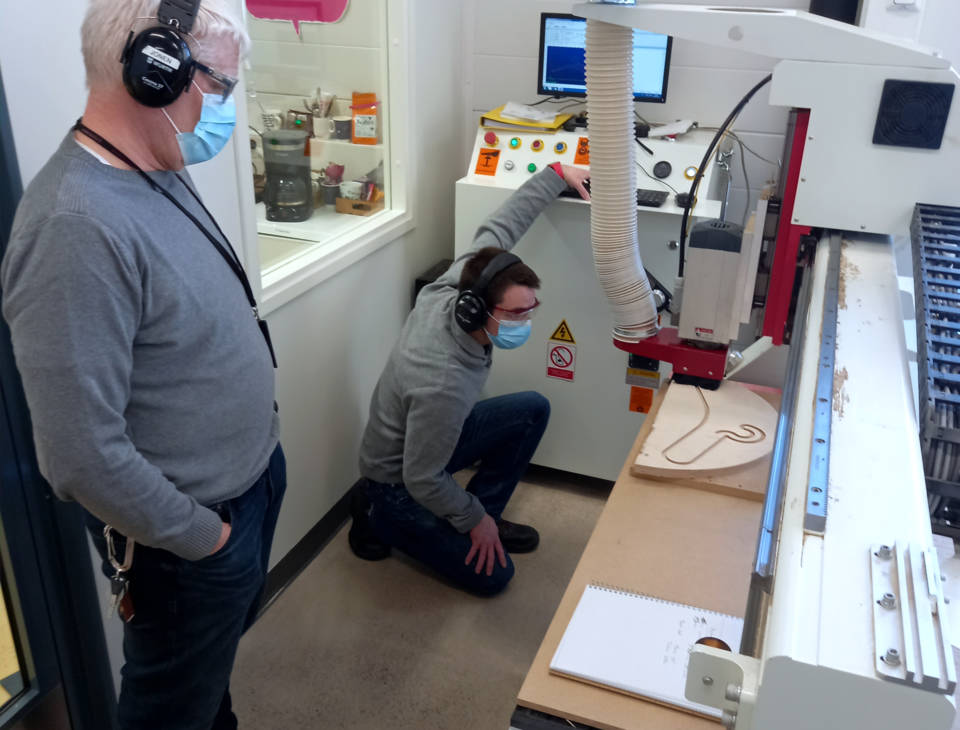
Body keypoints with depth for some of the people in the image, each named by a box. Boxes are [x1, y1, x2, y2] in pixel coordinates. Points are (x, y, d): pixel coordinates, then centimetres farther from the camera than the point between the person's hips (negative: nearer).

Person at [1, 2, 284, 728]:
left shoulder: (161, 176, -1)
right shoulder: (77, 228, -31)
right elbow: (85, 456, -31)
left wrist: (262, 455, 11)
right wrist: (203, 537, -17)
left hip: (251, 476, 8)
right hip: (191, 544, -8)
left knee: (217, 658, 32)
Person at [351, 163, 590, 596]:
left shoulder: (456, 285, -22)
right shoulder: (443, 383, -42)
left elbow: (497, 228, -5)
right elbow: (422, 481, -30)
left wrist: (557, 174, -1)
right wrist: (476, 520, -14)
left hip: (433, 433, 8)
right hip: (398, 483, -8)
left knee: (534, 410, 2)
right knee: (492, 574, -3)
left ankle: (481, 512, 15)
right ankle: (378, 516, 9)